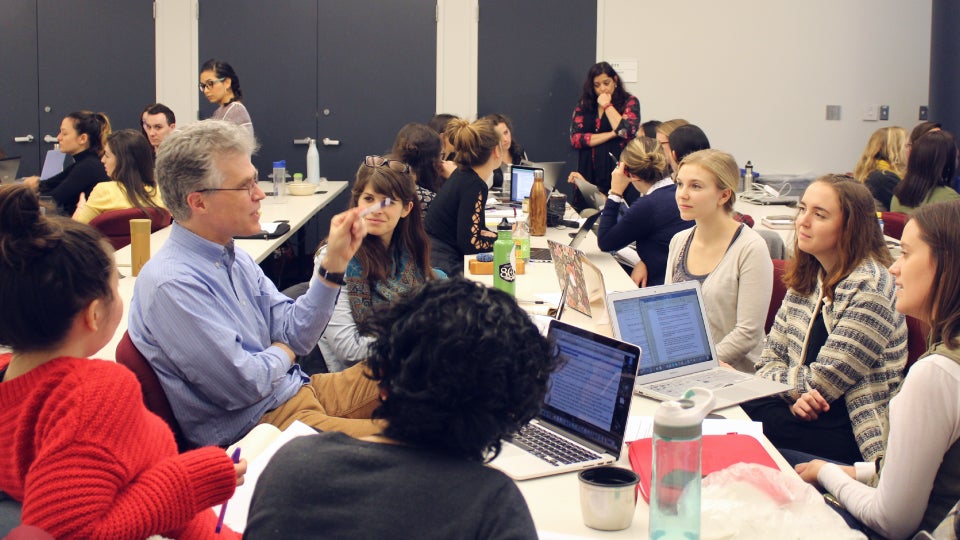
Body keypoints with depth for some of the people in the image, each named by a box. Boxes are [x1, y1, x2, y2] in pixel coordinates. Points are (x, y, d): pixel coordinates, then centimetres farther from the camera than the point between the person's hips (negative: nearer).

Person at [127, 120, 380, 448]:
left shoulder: (235, 258, 7)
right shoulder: (172, 283, -23)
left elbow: (295, 334, 6)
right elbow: (245, 384, -20)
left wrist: (335, 262, -3)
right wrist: (282, 352, 0)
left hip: (297, 389, 9)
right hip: (256, 426, -9)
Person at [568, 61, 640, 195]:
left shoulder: (629, 102, 4)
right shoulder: (583, 105, 10)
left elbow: (627, 132, -12)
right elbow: (575, 139, -1)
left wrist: (607, 106, -4)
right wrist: (612, 134, -7)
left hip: (616, 173, -2)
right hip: (588, 173, 2)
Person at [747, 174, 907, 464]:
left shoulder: (869, 288, -17)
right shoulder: (806, 276, 8)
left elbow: (823, 382, -17)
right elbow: (771, 356, 9)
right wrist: (795, 394, -14)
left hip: (852, 431, -7)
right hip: (806, 410, 7)